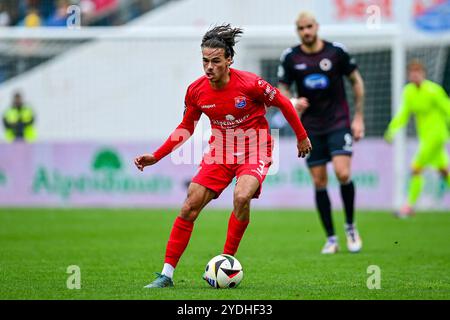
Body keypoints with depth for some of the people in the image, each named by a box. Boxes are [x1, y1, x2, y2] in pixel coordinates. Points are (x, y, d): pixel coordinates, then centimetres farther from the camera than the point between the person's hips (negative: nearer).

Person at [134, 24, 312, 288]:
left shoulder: (250, 84, -20)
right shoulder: (196, 91, -9)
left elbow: (283, 103, -4)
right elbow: (186, 128, 8)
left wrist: (302, 137, 6)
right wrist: (156, 157, 1)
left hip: (255, 152, -4)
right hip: (220, 153, 4)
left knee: (242, 197, -32)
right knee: (190, 207, -7)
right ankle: (167, 274, 1)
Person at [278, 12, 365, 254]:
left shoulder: (336, 52, -4)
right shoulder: (290, 57, 0)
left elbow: (356, 81, 5)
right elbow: (283, 89, 7)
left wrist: (358, 118, 3)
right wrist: (292, 103, -16)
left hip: (339, 123, -2)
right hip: (311, 127, 2)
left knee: (343, 173, -18)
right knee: (319, 182, 0)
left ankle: (350, 226, 5)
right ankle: (331, 238, 11)